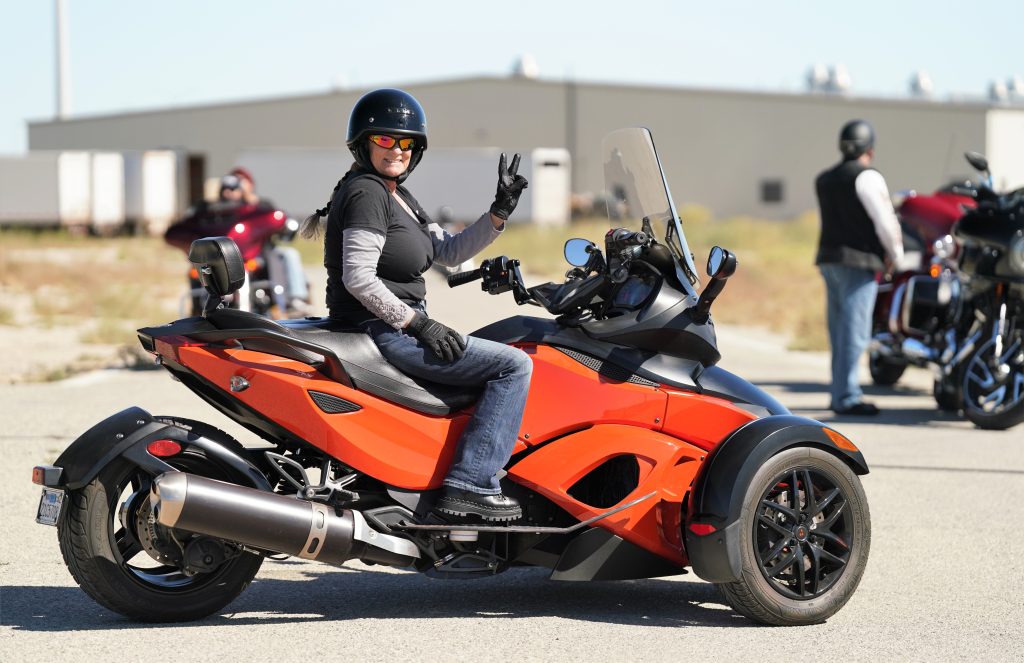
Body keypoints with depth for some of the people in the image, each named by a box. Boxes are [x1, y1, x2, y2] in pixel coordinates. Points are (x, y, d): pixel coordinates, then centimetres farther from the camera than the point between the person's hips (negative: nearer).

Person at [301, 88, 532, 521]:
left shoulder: (400, 199, 17)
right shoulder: (366, 193, -14)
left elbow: (449, 251, 14)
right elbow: (357, 277, -22)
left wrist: (500, 213, 2)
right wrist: (418, 323, -20)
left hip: (394, 329, 11)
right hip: (380, 334, -11)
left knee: (502, 361, 30)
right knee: (513, 365, -15)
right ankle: (470, 484, -20)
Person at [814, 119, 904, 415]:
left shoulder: (824, 180, 16)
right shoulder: (867, 177, -9)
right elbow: (885, 220, -14)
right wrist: (895, 253, 2)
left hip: (829, 258, 8)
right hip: (858, 261, -8)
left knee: (839, 330, 13)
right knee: (855, 331, -8)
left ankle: (842, 392, 17)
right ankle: (846, 397, -11)